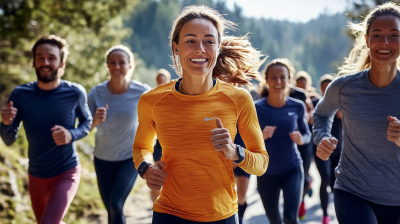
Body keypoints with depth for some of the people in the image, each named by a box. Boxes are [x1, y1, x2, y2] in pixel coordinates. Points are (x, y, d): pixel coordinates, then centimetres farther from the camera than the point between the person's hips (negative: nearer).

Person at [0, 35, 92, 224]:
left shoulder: (75, 93, -14)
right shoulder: (20, 94, -12)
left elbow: (87, 122, 2)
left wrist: (71, 135, -20)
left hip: (67, 173, -3)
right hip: (36, 175, 3)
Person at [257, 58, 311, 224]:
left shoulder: (297, 107, -7)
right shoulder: (257, 108, -12)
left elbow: (307, 135, 6)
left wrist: (301, 139, -17)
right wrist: (261, 136, -28)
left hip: (292, 169, 0)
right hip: (266, 172, 0)